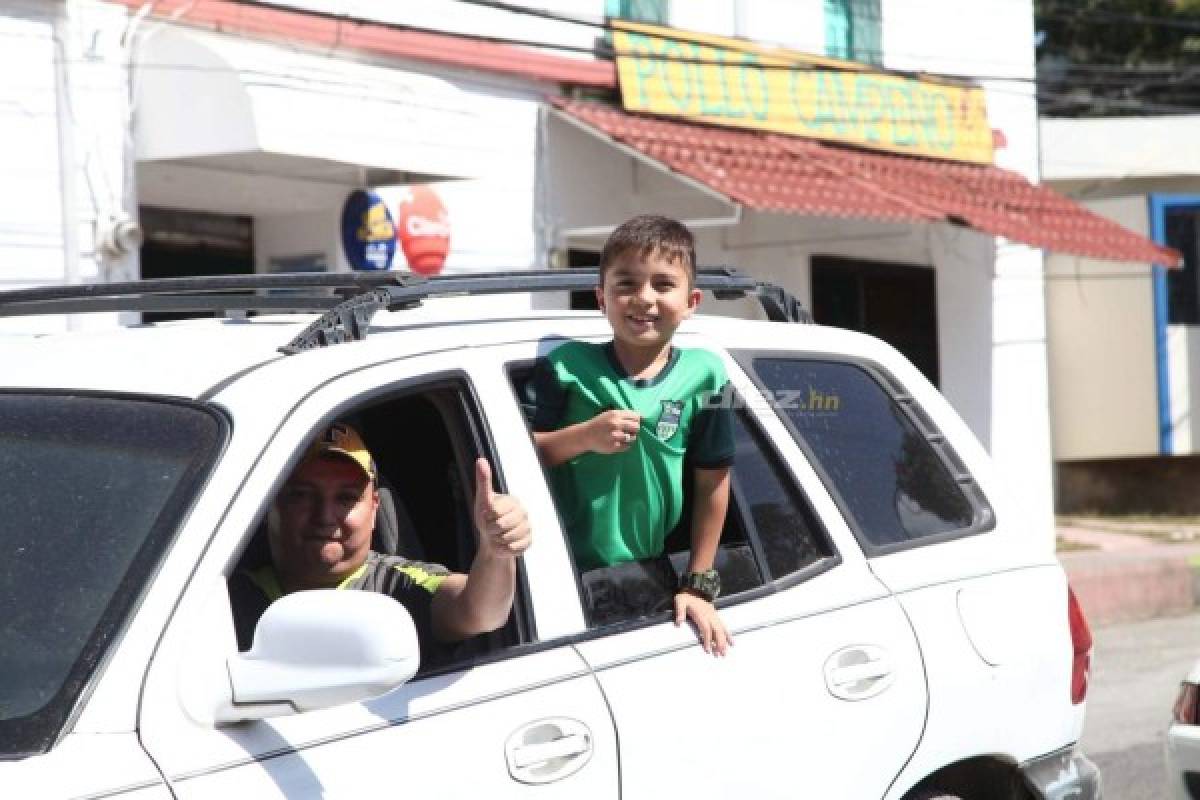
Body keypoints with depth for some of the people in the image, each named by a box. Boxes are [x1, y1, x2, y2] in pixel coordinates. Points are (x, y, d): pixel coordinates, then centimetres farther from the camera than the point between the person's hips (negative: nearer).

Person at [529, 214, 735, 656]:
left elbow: (713, 482, 4)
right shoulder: (567, 368, -4)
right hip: (563, 576, -2)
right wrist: (584, 436, -20)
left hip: (648, 573, 2)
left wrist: (698, 585, 5)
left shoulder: (702, 375, -2)